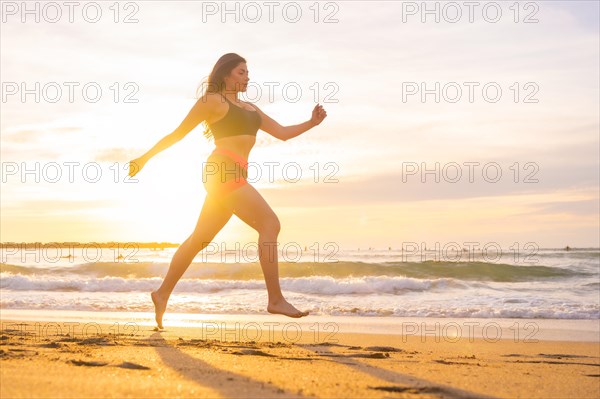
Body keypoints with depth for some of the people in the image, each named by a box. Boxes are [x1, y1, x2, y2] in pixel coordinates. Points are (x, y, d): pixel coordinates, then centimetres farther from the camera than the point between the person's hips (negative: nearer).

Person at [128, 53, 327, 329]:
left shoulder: (250, 108, 26)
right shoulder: (212, 100, 3)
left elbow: (282, 133, 20)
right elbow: (177, 133, 5)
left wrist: (311, 123, 5)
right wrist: (146, 157, 6)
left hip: (234, 176, 9)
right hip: (223, 171, -9)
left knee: (200, 239, 11)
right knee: (270, 224, -16)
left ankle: (162, 293, 20)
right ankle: (276, 299, -19)